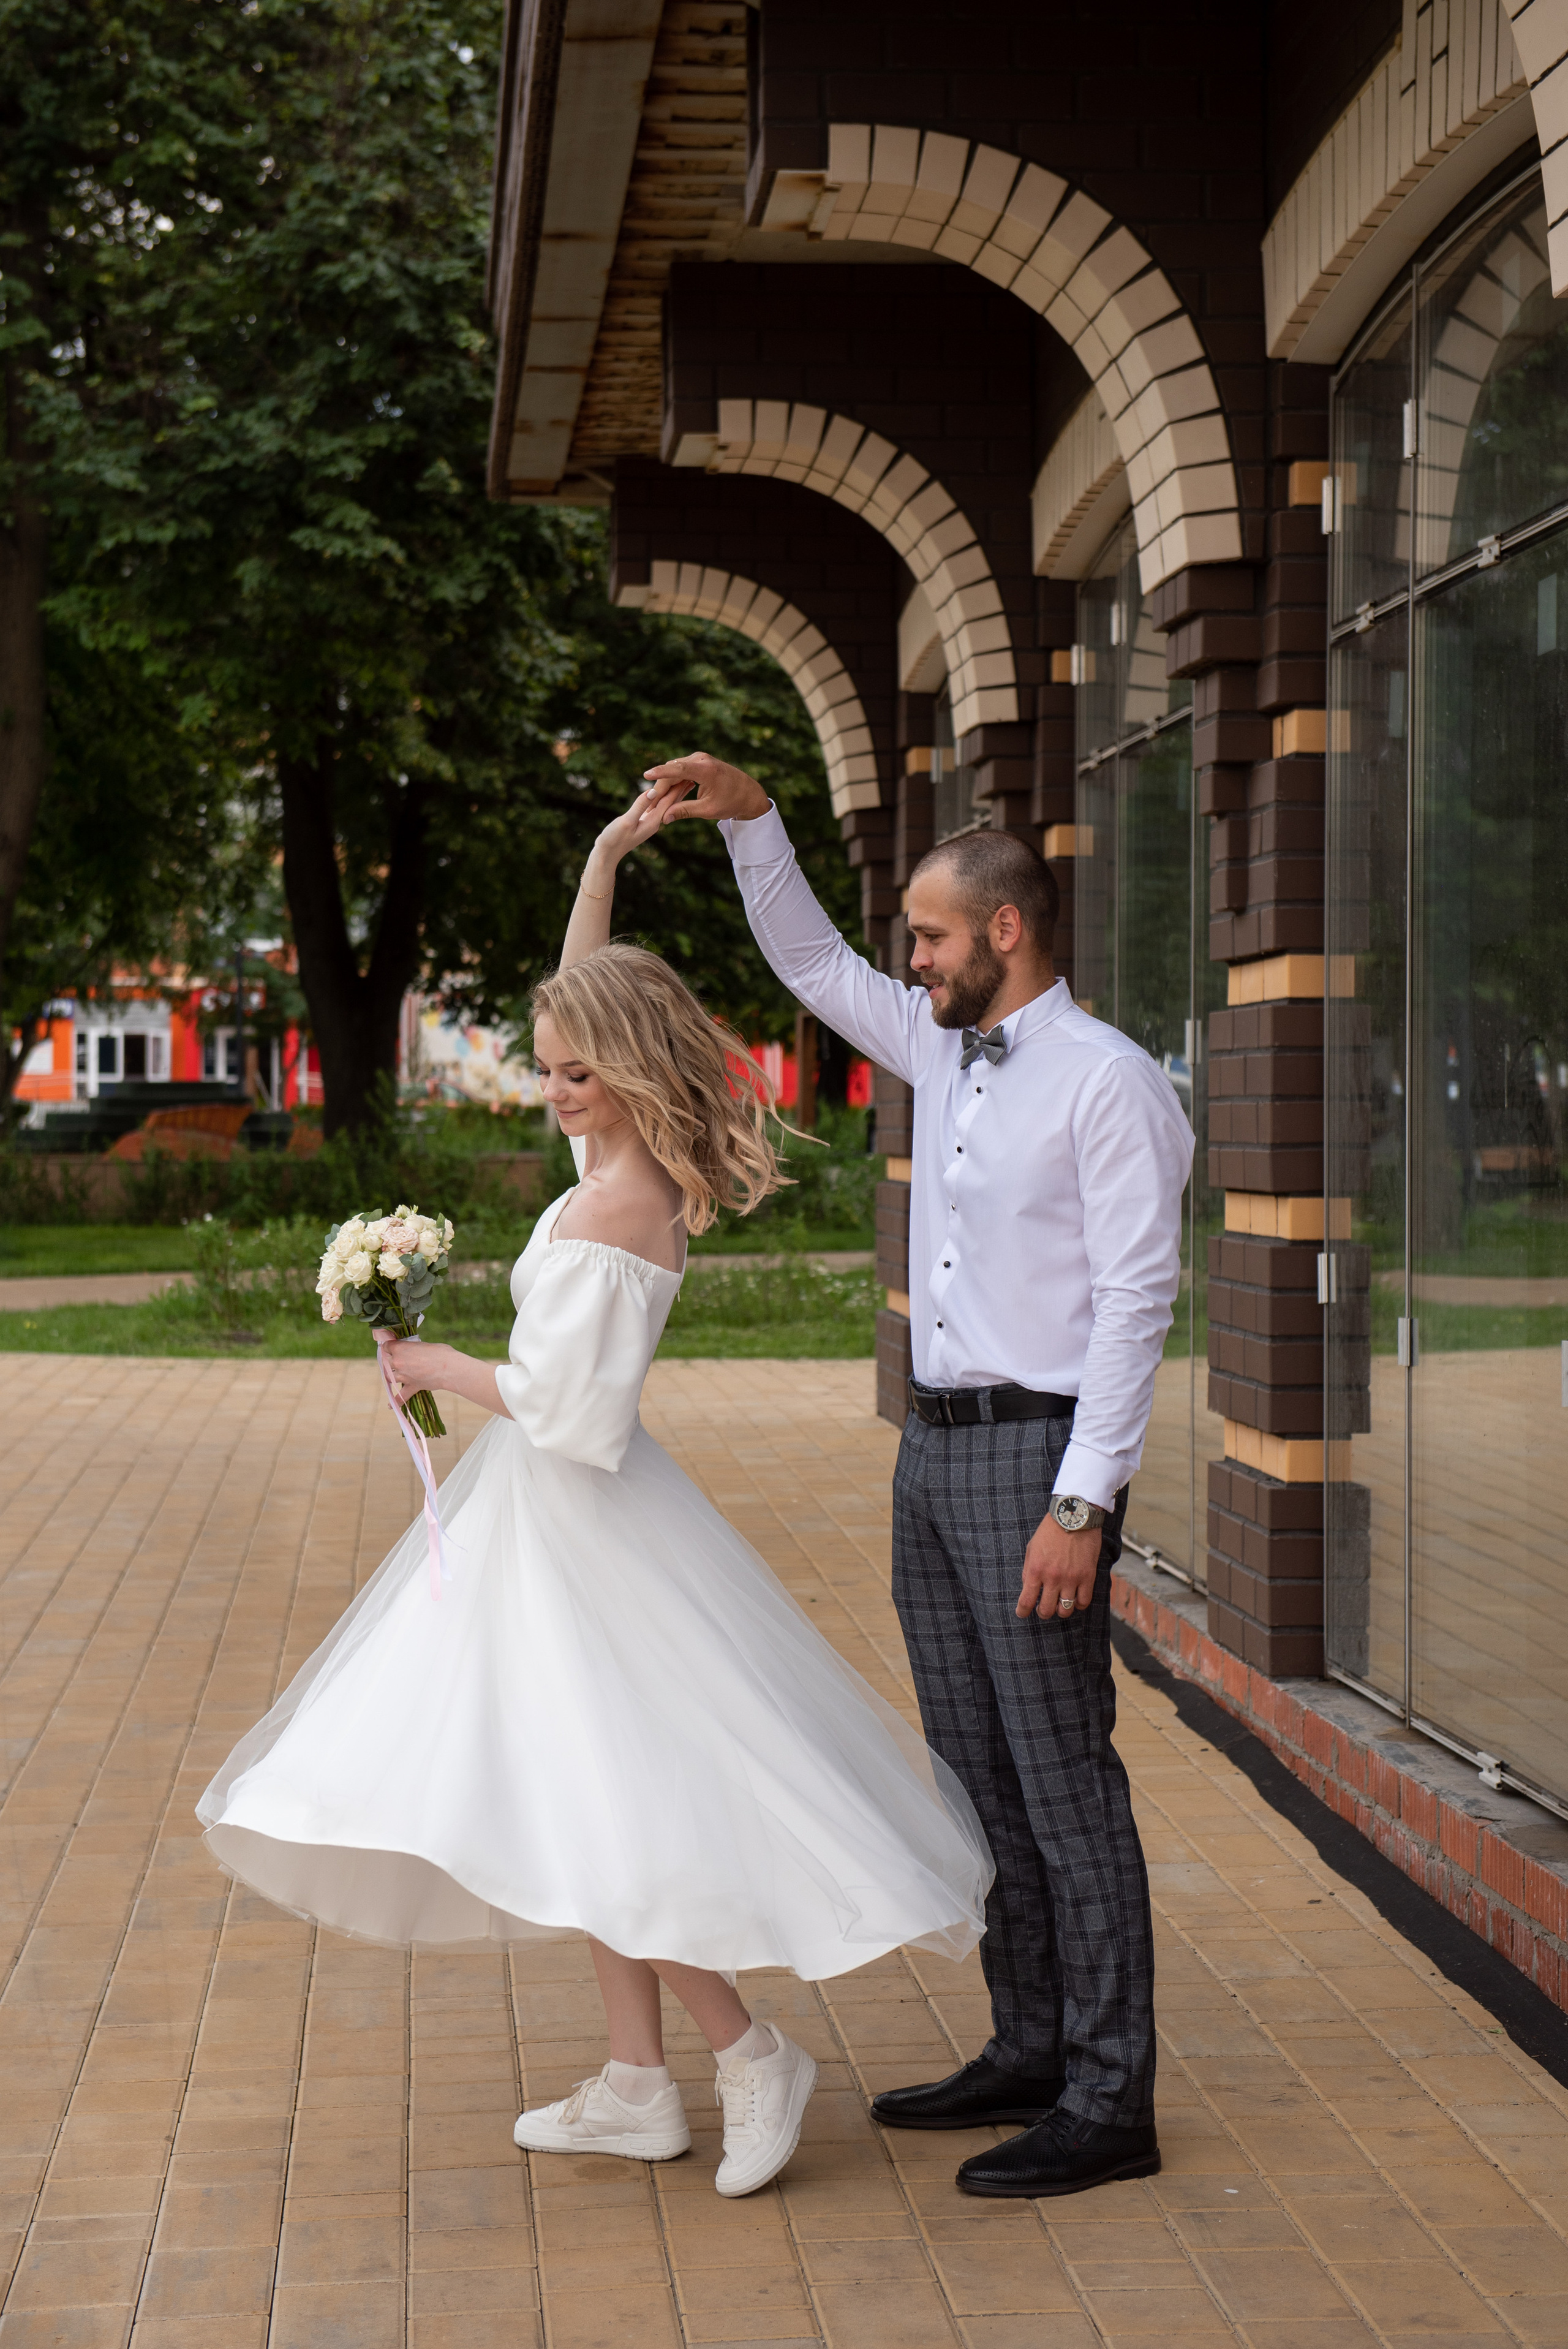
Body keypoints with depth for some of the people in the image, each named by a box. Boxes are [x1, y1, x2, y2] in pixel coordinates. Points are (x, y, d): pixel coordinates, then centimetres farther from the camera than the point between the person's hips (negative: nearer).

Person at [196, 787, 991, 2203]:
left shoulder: (607, 1220, -22)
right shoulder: (637, 1162, 4)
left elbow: (562, 1408, -22)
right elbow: (592, 1001, 18)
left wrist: (437, 1368, -9)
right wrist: (605, 860, 11)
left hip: (582, 1523, -10)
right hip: (563, 1519, 10)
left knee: (590, 1807, -6)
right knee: (586, 1813, 14)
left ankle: (752, 2055, 2)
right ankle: (638, 2085, 21)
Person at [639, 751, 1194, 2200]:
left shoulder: (1106, 1080, -11)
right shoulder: (943, 1053, 13)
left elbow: (1133, 1300, -16)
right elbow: (814, 964, 25)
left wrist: (1083, 1503, -21)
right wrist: (750, 819, 13)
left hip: (1036, 1450, -8)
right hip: (935, 1446, 8)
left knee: (1066, 1783, -4)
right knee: (981, 1778, 13)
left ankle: (1109, 2105, 3)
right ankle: (1029, 2054, 24)